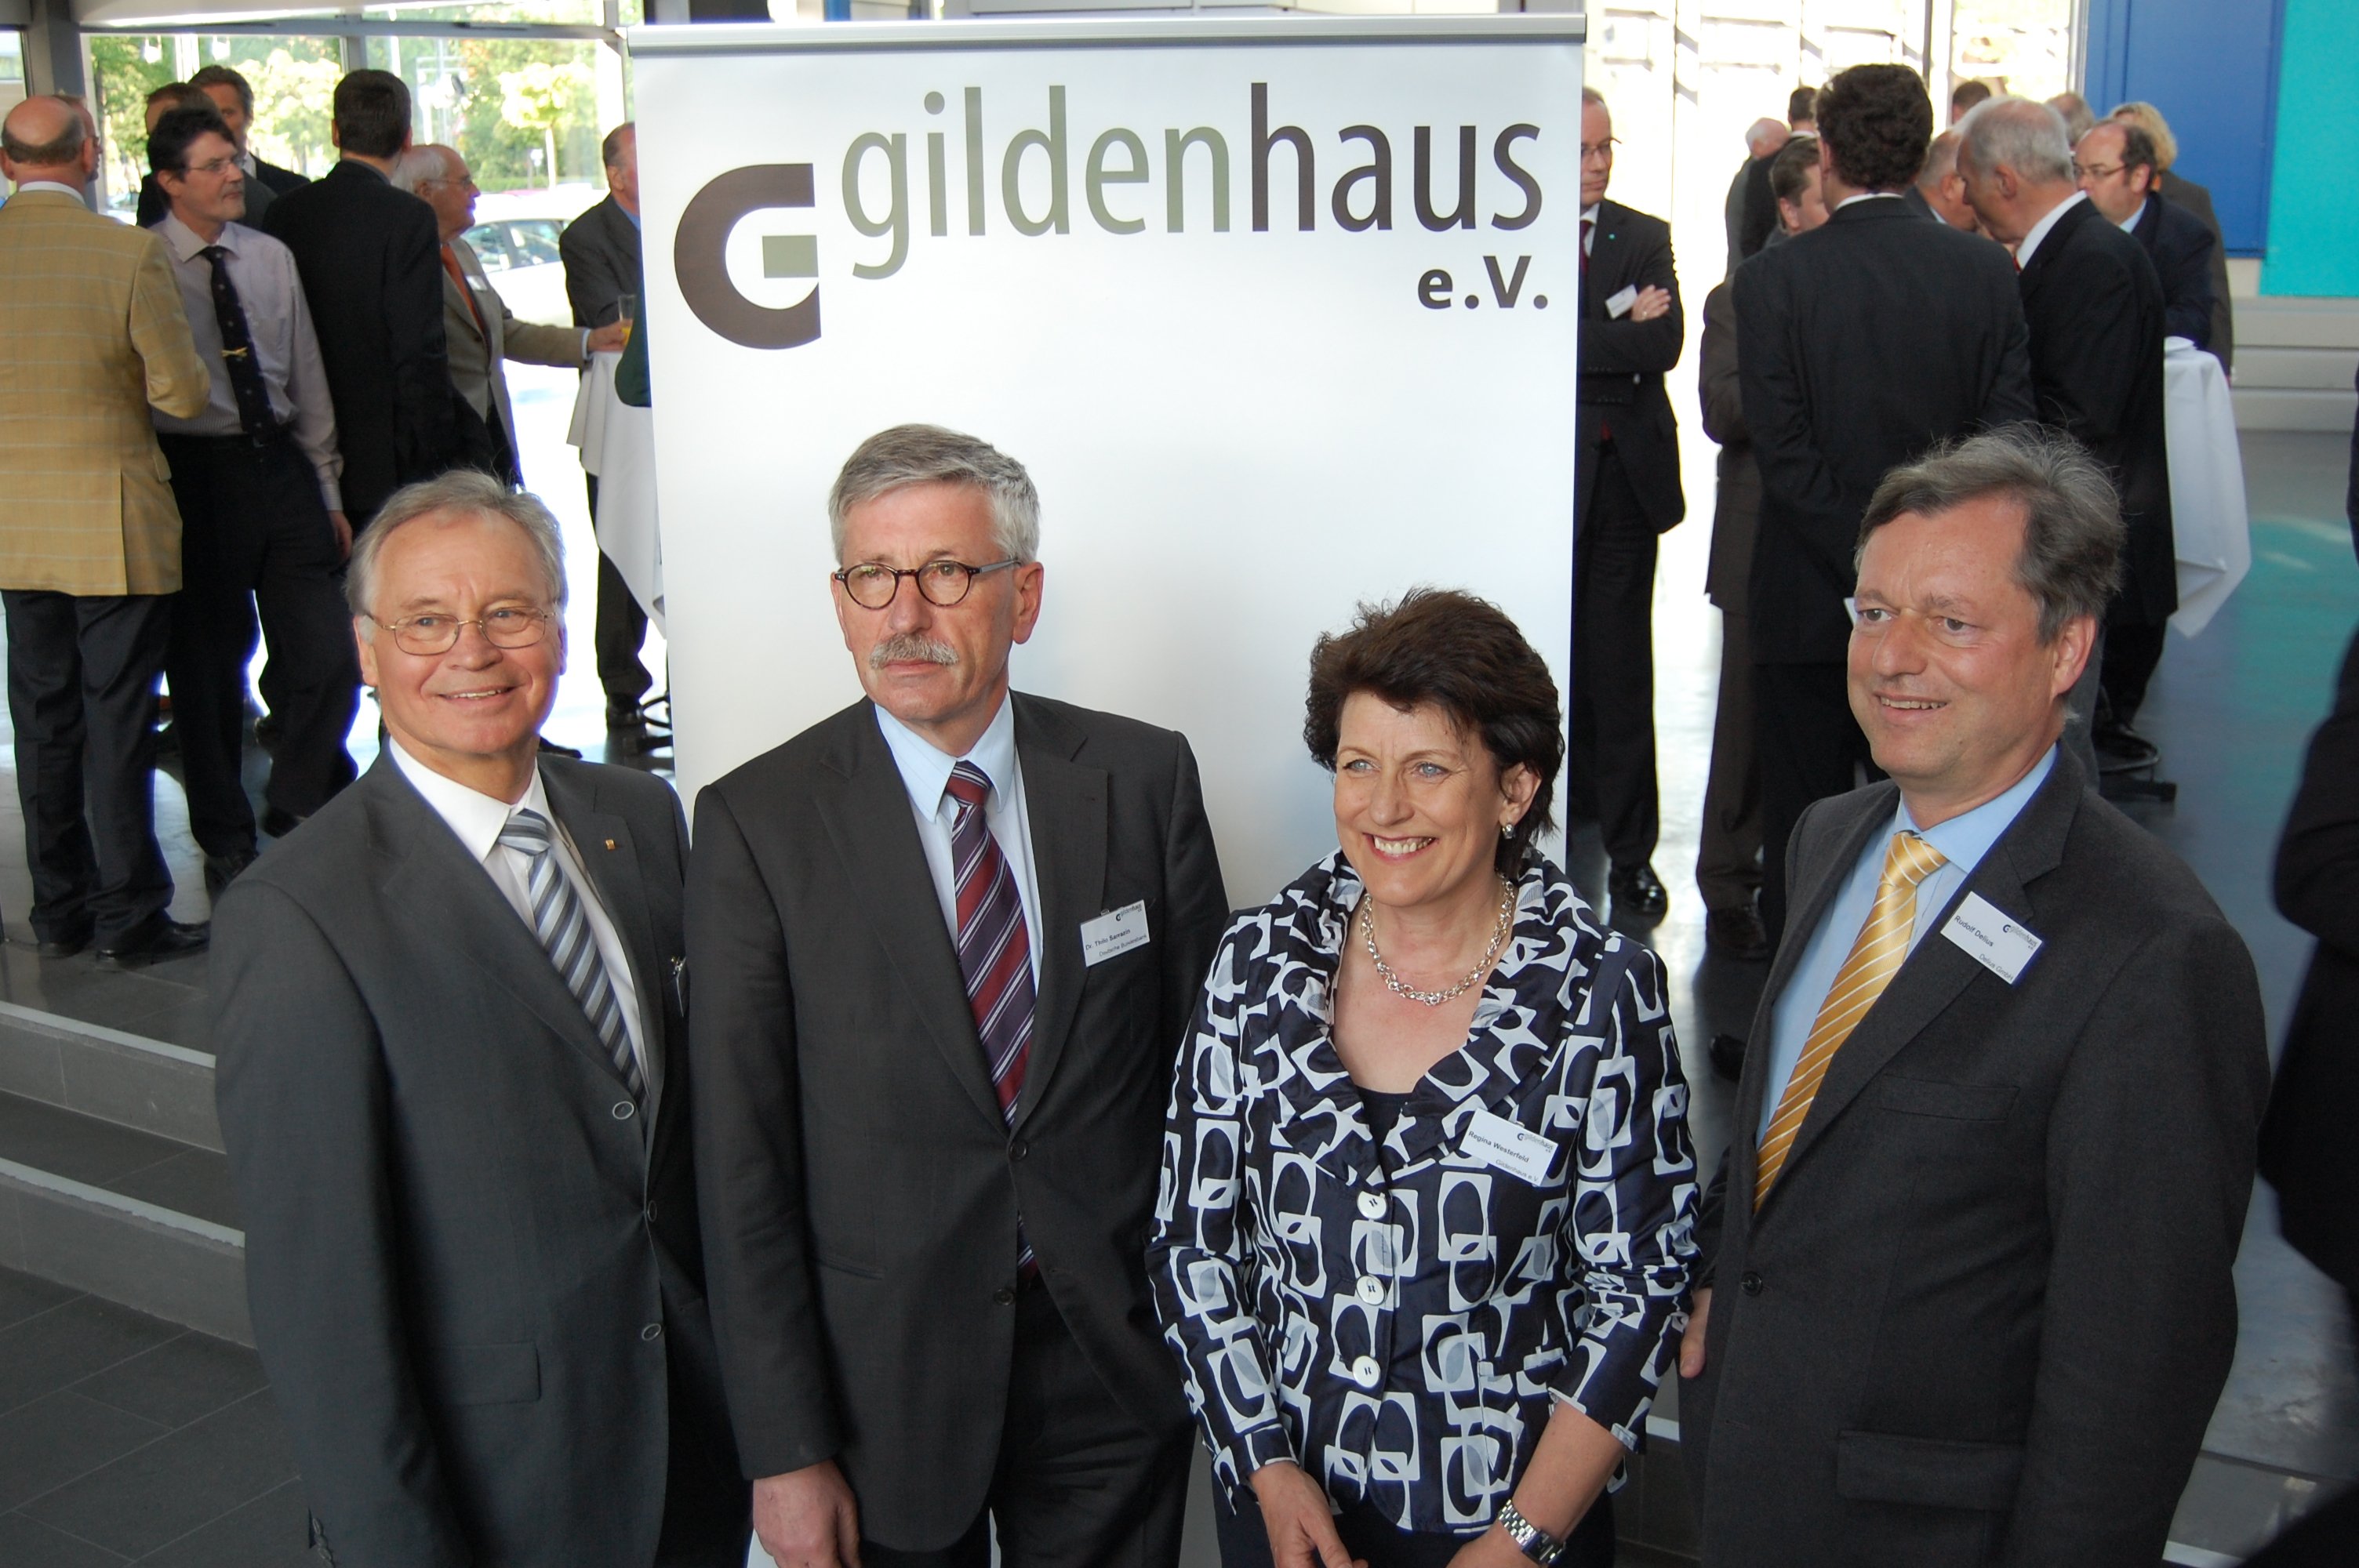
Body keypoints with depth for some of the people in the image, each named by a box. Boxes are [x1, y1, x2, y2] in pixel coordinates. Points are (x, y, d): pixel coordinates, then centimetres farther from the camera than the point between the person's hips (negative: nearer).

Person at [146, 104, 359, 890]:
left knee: (328, 657, -1)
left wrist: (328, 492, 13)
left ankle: (299, 804, 25)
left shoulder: (272, 258, 10)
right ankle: (226, 840, 26)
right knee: (207, 667, 8)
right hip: (196, 477, -4)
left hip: (280, 466, 4)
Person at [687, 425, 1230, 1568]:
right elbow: (742, 1164, -9)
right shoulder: (756, 825, -10)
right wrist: (785, 1452, -9)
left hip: (1116, 1354, 2)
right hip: (881, 1377, -1)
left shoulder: (1144, 779, -4)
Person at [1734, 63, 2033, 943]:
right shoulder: (1986, 272, -1)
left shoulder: (1773, 280, -10)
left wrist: (1869, 580, -12)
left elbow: (1784, 454, -15)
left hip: (1809, 601, -3)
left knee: (1803, 824, 8)